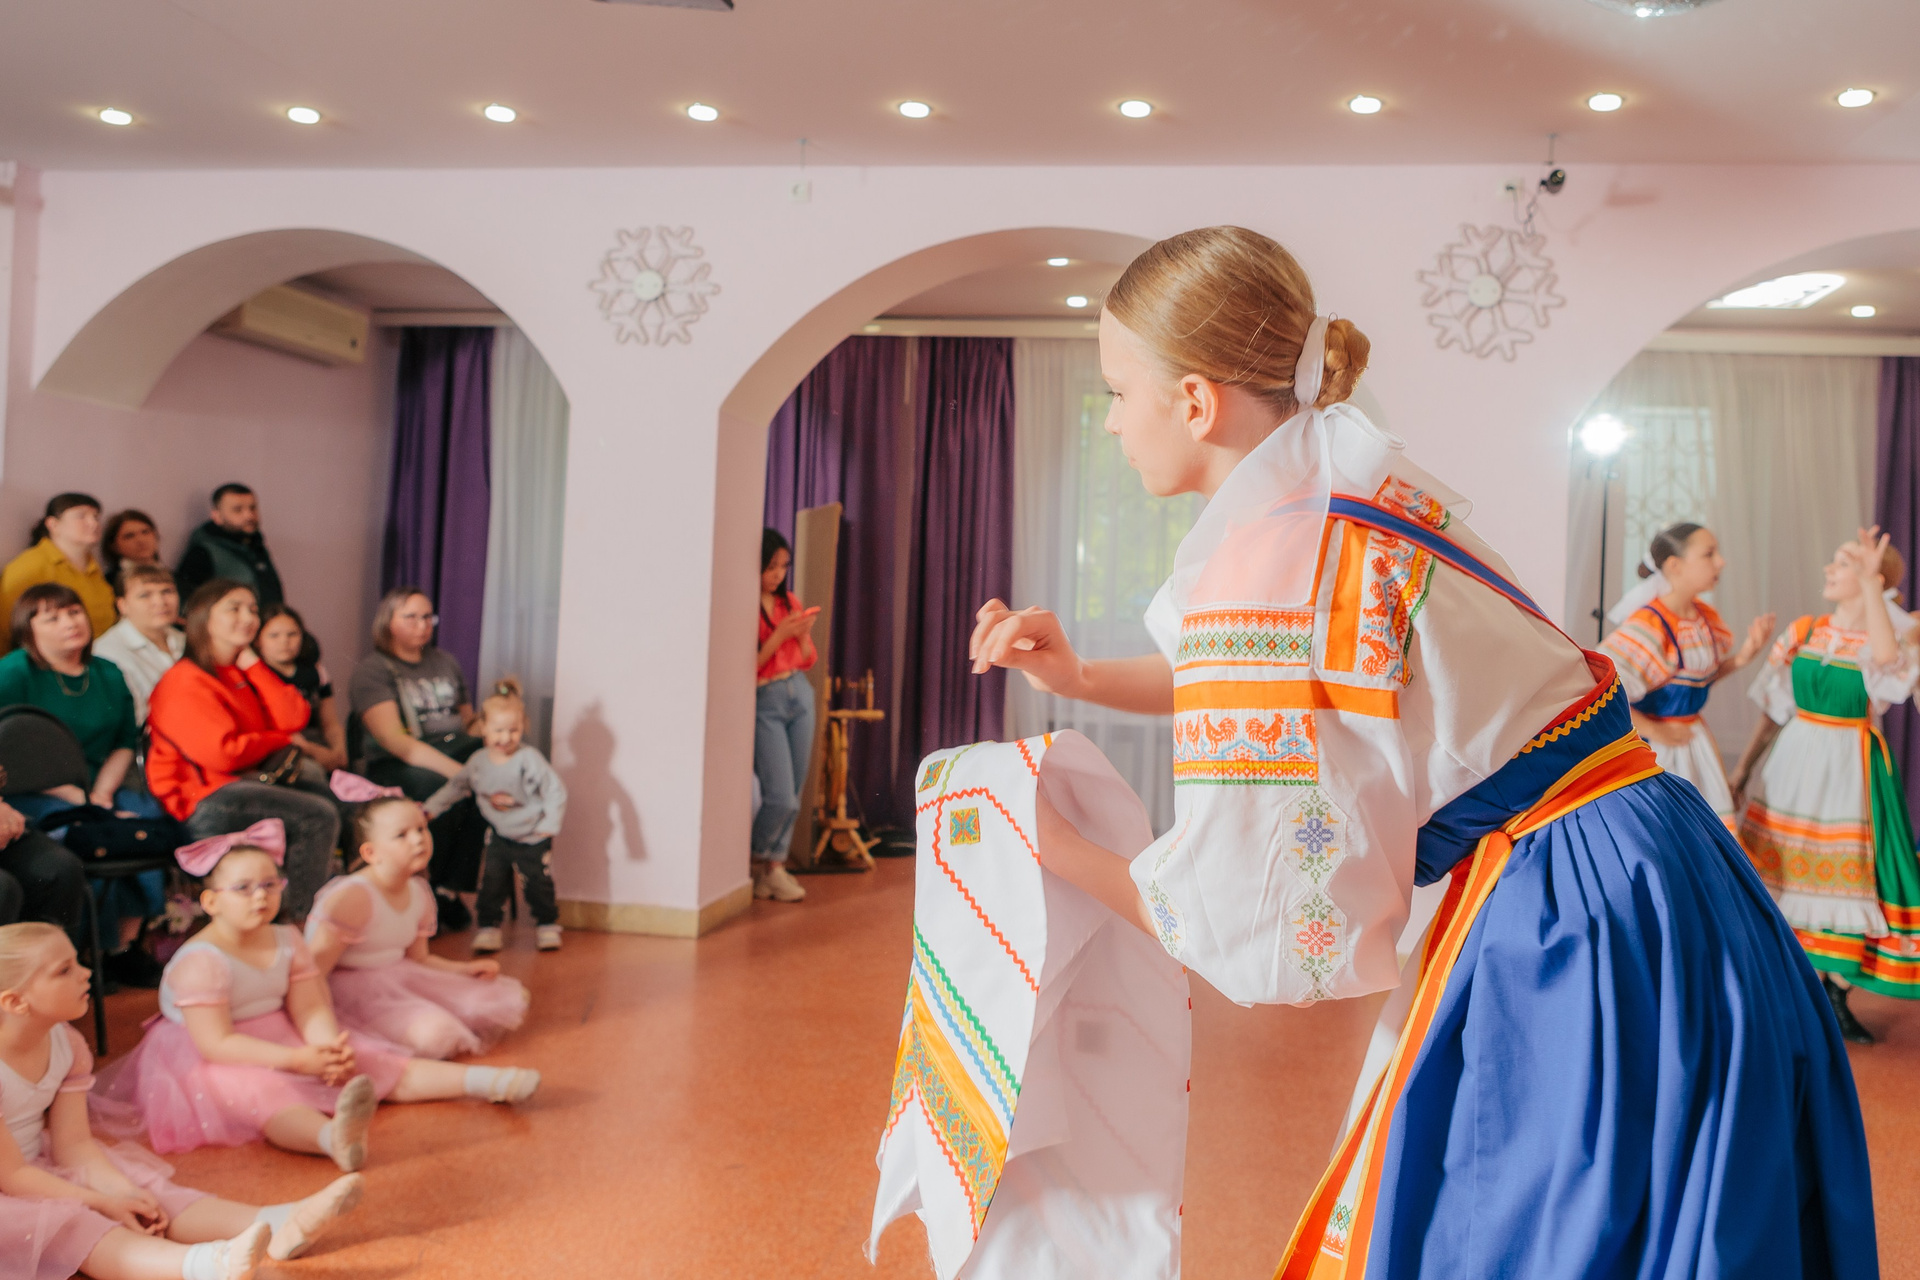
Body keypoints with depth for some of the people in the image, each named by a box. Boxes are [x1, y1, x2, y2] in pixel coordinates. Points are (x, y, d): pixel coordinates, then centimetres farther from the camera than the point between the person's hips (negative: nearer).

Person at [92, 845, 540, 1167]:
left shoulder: (287, 940, -1)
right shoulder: (200, 960, -22)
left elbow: (309, 1009, -5)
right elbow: (216, 1043, -26)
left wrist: (330, 1047, -27)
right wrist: (295, 1060, -31)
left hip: (280, 1039, 8)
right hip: (209, 1059, -8)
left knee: (381, 1067, -4)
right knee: (265, 1095, -39)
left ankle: (487, 1081, -12)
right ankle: (332, 1137, -72)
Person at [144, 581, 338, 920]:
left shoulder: (245, 674, 17)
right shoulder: (186, 682, -9)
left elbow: (293, 719, 2)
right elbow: (221, 753, -21)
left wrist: (253, 664, 0)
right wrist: (281, 740, -4)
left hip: (252, 780, 9)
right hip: (203, 801, -9)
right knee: (318, 816, -22)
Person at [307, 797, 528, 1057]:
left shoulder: (419, 893, 5)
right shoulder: (352, 896, -21)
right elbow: (315, 968, -21)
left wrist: (467, 968, 3)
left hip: (400, 977, 8)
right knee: (434, 1033, -32)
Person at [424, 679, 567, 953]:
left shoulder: (529, 759, -20)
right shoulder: (478, 761, -4)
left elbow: (556, 789, -20)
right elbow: (456, 786, 10)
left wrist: (551, 823, -24)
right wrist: (430, 808, 6)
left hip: (532, 838, -4)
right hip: (498, 836, 4)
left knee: (539, 884, 6)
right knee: (491, 883, 3)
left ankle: (547, 926, 24)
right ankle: (488, 928, 17)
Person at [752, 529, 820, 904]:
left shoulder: (790, 601, 8)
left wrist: (803, 633, -5)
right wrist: (778, 636, -17)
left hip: (799, 694, 6)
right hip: (764, 703, -6)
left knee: (793, 795, 7)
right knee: (780, 797, -10)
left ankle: (776, 866, 18)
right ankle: (756, 864, 14)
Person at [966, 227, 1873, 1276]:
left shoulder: (1272, 560, -25)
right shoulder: (1340, 476, 2)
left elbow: (1260, 927, -20)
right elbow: (1262, 681, 21)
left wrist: (1054, 848, -5)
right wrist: (1078, 677, 11)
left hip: (1577, 935, -8)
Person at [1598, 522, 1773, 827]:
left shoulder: (1706, 617, 6)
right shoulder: (1648, 625, -22)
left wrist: (1744, 655, 2)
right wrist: (1653, 731, -19)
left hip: (1694, 740, 8)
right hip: (1654, 749, -8)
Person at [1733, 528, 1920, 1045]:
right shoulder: (1803, 632, 3)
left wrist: (1868, 584, -38)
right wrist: (1741, 771, 9)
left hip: (1849, 771, -3)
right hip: (1792, 765, 3)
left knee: (1847, 875, 0)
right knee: (1781, 870, 7)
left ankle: (1836, 994, 15)